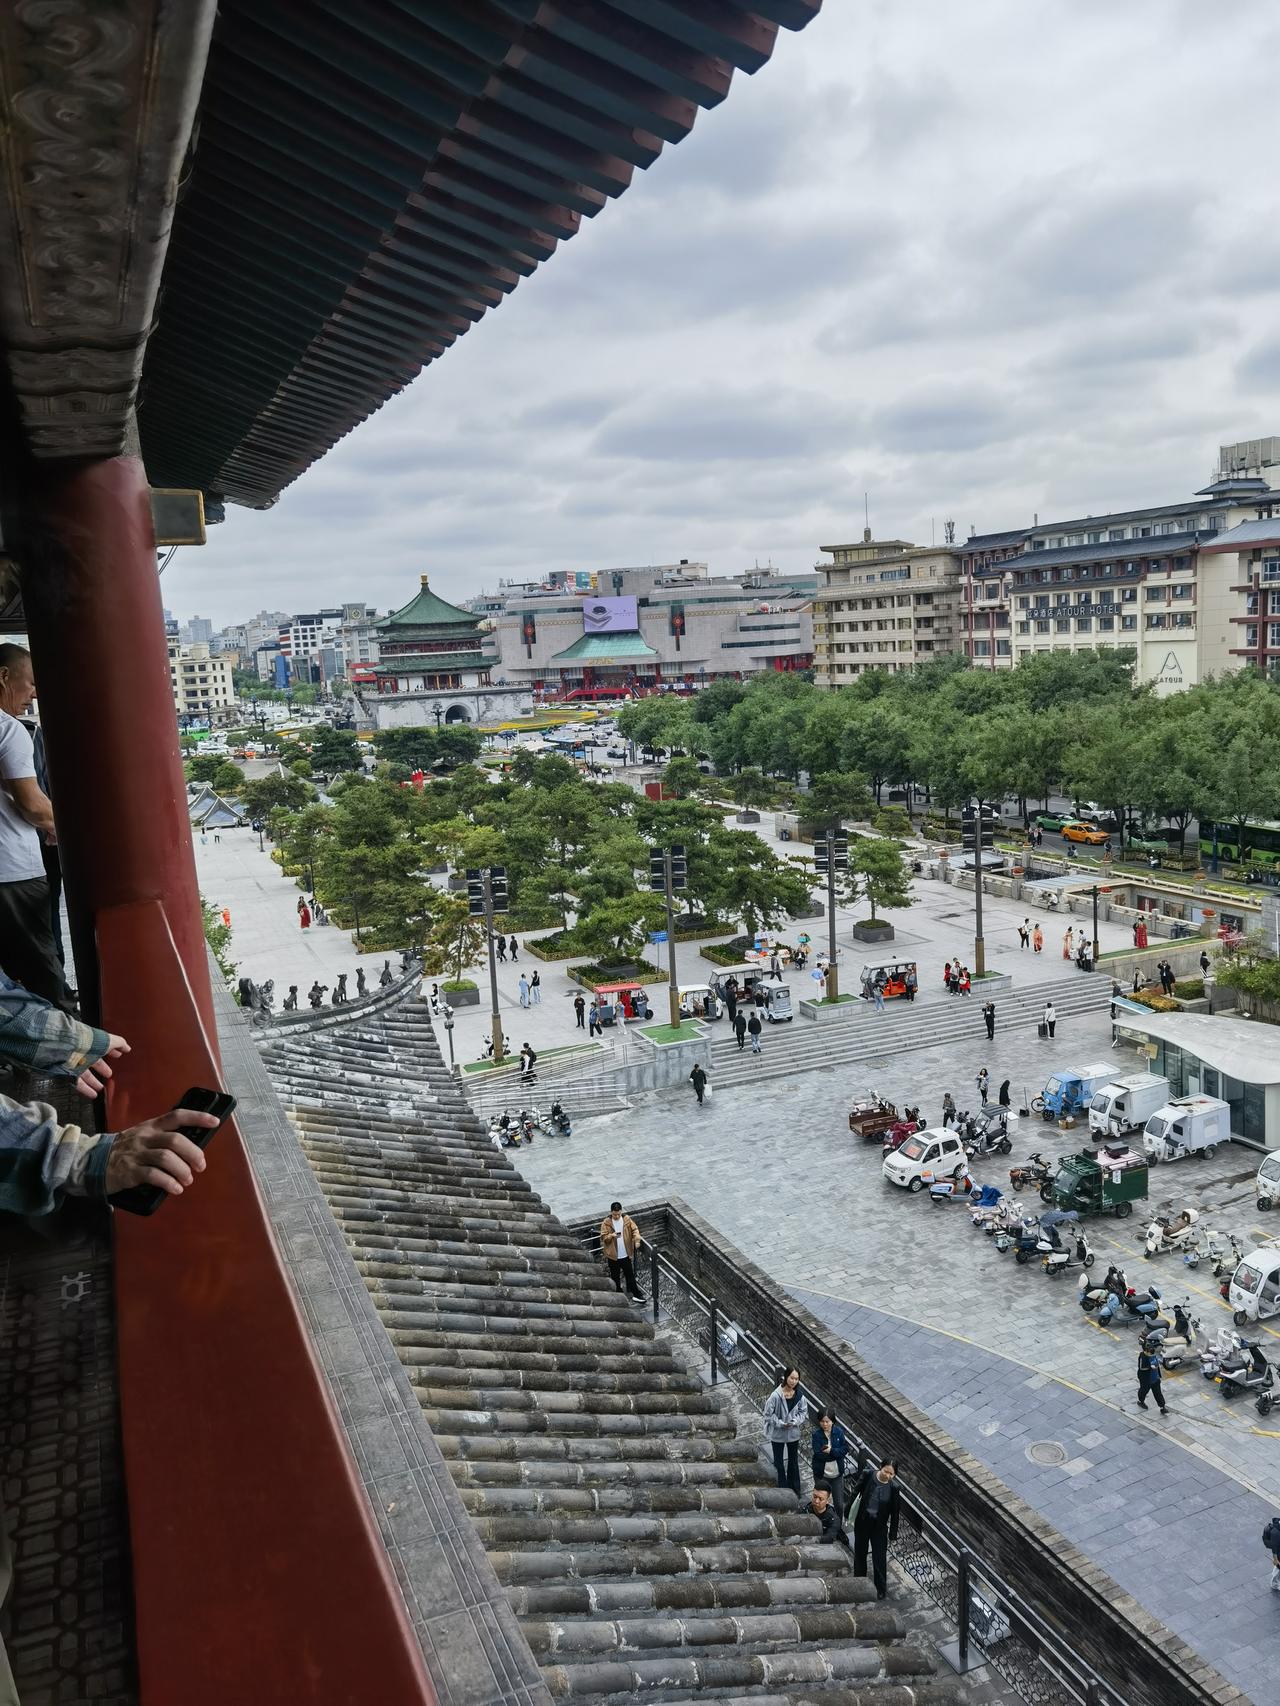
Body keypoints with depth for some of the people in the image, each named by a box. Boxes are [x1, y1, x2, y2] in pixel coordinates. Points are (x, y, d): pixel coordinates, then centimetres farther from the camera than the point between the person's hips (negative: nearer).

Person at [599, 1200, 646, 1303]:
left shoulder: (627, 1219, -4)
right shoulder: (606, 1222, -10)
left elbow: (634, 1229, -4)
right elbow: (603, 1237, -9)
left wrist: (637, 1240, -22)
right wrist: (612, 1235, -28)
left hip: (626, 1254, 1)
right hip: (613, 1255, -1)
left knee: (630, 1275, 9)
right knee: (615, 1277, 11)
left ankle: (636, 1295, 16)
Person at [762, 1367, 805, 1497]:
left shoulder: (799, 1395, -13)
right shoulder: (776, 1395, -25)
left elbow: (803, 1411, 1)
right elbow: (768, 1413, -16)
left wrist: (795, 1421, -14)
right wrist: (781, 1423, -21)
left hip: (793, 1433, 3)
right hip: (778, 1434, -3)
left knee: (793, 1462, 19)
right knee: (779, 1463, 12)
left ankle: (795, 1490, 36)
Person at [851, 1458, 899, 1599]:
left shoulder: (893, 1487, -20)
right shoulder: (869, 1474, -20)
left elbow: (894, 1512, -9)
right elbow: (857, 1491, -5)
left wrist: (893, 1533, -3)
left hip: (880, 1525, -2)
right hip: (862, 1521, 2)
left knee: (879, 1556, 6)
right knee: (860, 1551, 21)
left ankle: (881, 1588, 28)